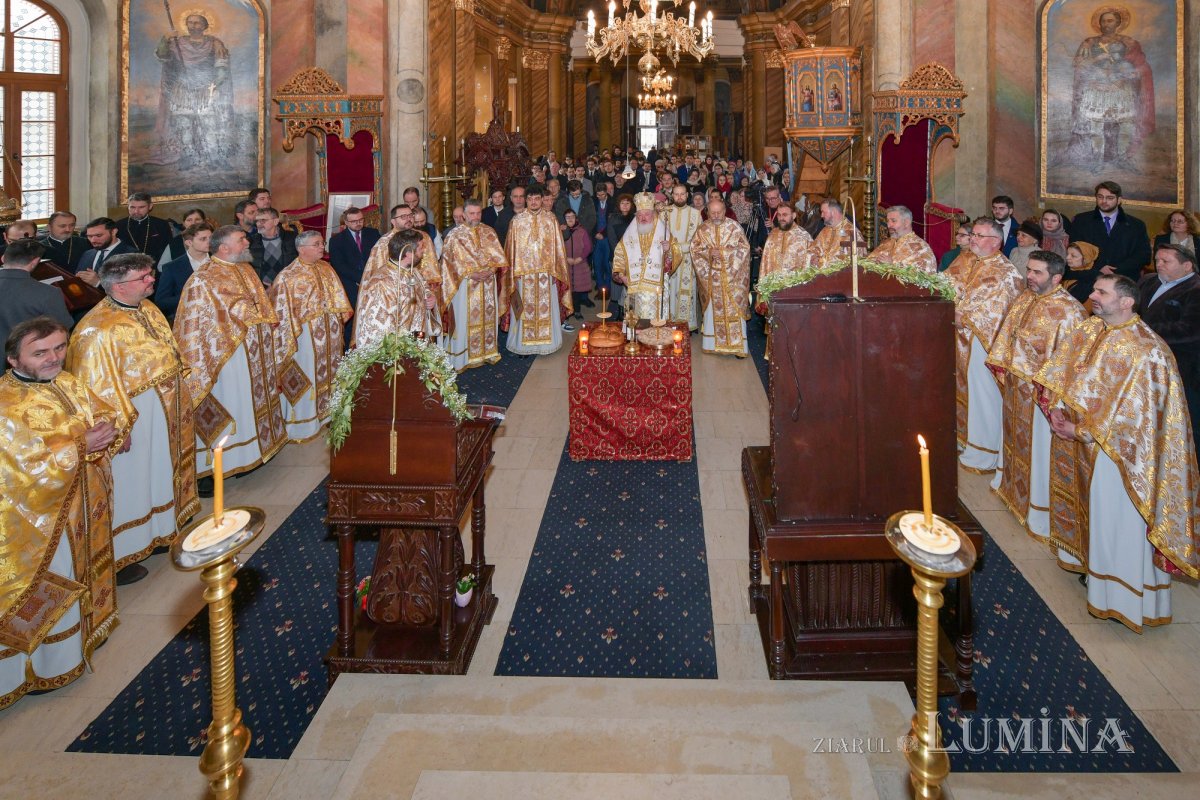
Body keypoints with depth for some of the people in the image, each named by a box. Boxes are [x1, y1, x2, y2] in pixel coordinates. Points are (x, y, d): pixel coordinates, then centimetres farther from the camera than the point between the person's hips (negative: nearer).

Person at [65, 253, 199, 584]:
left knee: (158, 475, 23)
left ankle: (161, 528, 42)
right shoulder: (98, 331, -26)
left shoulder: (147, 308, 2)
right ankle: (119, 558, 19)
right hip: (134, 418, -9)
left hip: (165, 410, 9)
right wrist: (119, 427, -21)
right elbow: (99, 386, -24)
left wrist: (178, 393, 18)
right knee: (130, 485, 4)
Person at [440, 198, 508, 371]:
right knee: (466, 320, -2)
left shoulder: (489, 232, 9)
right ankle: (464, 357, 5)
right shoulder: (455, 235, -2)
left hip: (488, 283, 4)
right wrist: (471, 274, -19)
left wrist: (491, 269, -15)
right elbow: (454, 260, -9)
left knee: (487, 317, 9)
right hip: (465, 285, -4)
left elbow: (498, 256, 4)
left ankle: (487, 352, 20)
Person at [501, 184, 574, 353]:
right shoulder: (517, 220, 2)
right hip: (523, 271, -1)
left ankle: (545, 342, 17)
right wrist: (514, 273, -1)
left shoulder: (550, 218, 3)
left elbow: (557, 246, 5)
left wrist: (555, 270, 0)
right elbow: (511, 249, 3)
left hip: (546, 271, 1)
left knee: (546, 307, 6)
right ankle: (524, 344, 13)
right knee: (525, 309, 3)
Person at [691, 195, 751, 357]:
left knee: (734, 310, -3)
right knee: (712, 309, 6)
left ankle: (738, 345, 1)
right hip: (711, 277, 2)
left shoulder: (734, 227, -3)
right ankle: (712, 343, 15)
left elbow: (745, 248, -4)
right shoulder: (702, 229, 3)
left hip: (732, 277, -2)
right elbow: (695, 250, 3)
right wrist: (709, 252, -16)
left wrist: (723, 252, -15)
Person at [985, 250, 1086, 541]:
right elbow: (1007, 335, 14)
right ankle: (1012, 484, 45)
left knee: (1040, 447, 3)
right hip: (1015, 386, 7)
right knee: (1015, 435, 24)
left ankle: (1040, 510, 17)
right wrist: (1001, 366, 10)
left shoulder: (1070, 311, -21)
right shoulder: (1023, 299, 3)